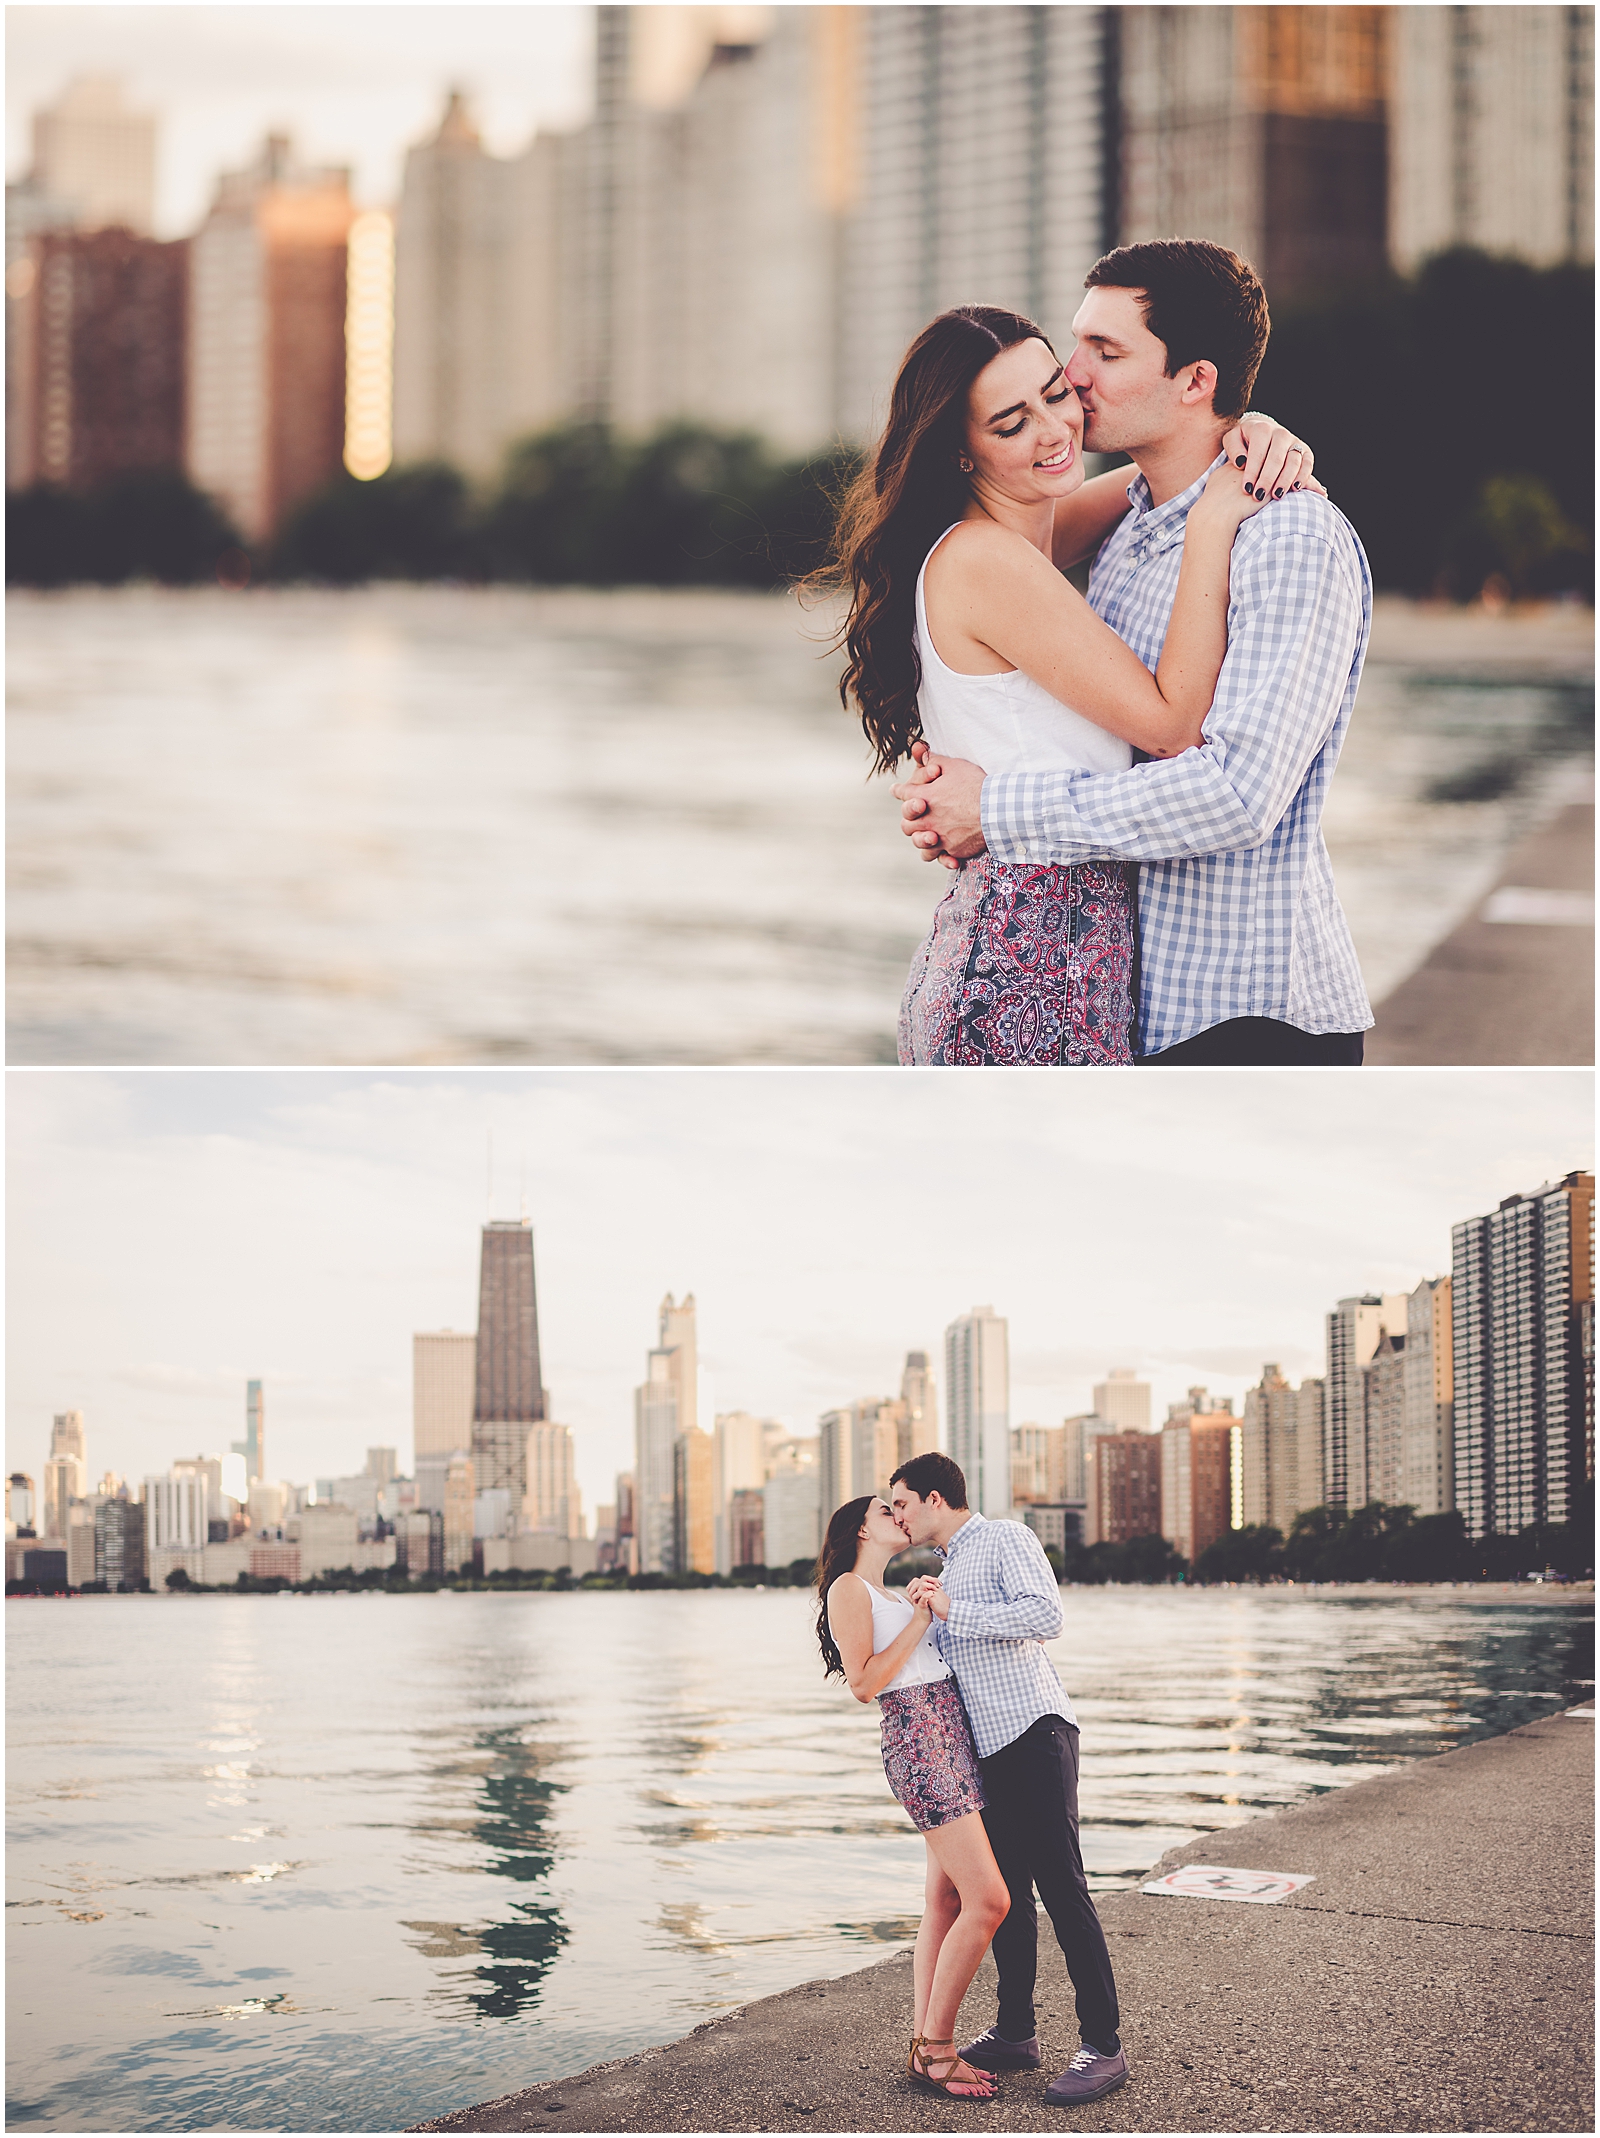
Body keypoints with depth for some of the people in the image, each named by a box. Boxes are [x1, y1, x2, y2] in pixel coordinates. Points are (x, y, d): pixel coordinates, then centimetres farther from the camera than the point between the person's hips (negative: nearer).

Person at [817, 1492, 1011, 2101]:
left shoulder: (901, 1588, 24)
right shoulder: (849, 1589, -2)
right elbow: (864, 1683, -11)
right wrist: (919, 1622, -9)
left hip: (956, 1739, 9)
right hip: (918, 1739, -9)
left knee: (947, 1903, 6)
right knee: (987, 1899, -14)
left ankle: (925, 2046, 8)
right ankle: (934, 2049, -7)